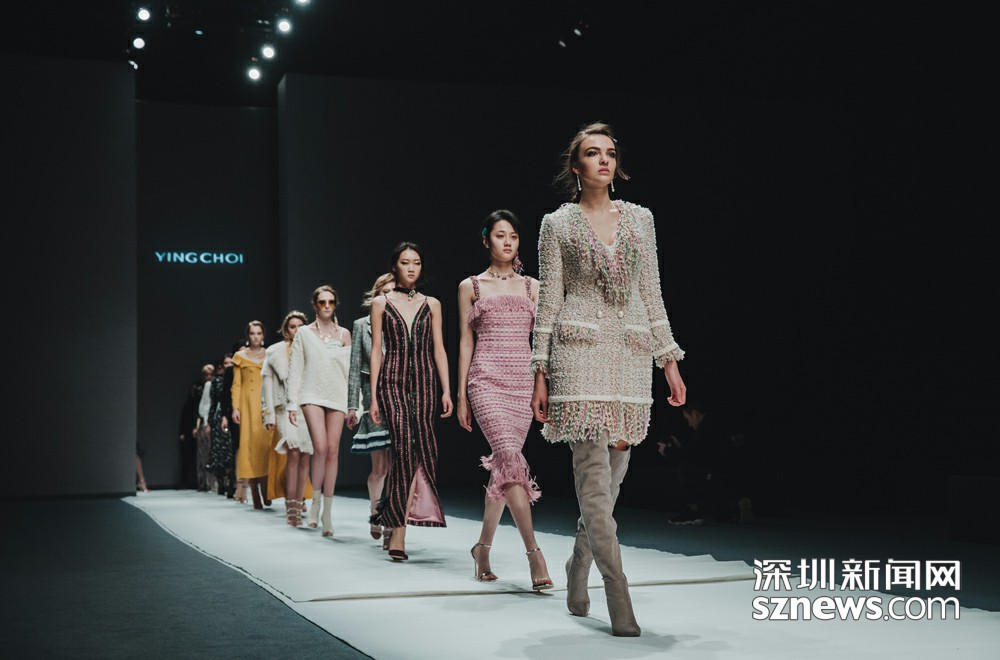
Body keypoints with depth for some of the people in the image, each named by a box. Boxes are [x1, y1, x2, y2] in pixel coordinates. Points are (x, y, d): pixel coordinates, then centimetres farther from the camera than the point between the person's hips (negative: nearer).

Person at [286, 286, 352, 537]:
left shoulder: (343, 334, 10)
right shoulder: (304, 333, 7)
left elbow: (350, 370, 9)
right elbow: (295, 370, 5)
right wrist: (292, 404, -1)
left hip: (337, 396, 2)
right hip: (312, 395, -2)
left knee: (333, 451, -2)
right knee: (320, 448, -18)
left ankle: (327, 512, 5)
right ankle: (316, 501, 1)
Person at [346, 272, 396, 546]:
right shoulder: (362, 325, 8)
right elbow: (355, 368, 7)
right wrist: (352, 405, 2)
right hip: (373, 397, 0)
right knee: (379, 466, 2)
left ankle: (391, 525, -4)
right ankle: (375, 514, 25)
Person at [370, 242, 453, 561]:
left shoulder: (431, 304, 13)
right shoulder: (381, 303, 7)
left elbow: (438, 349, 10)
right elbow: (376, 350, 5)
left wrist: (446, 390, 2)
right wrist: (373, 396, 0)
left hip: (424, 383, 3)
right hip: (392, 383, -3)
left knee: (421, 452, -4)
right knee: (405, 448, -14)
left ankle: (392, 516, 12)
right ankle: (398, 532, -11)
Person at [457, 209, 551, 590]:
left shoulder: (531, 287, 13)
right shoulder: (470, 286, 8)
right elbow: (465, 342, 7)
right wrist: (461, 396, 4)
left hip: (523, 382, 3)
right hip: (487, 382, -3)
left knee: (503, 466, 5)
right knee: (510, 458, -19)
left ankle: (483, 545, 22)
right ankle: (534, 553, -22)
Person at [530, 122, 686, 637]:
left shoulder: (640, 219, 13)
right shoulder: (557, 224, 4)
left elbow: (651, 294, 14)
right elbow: (548, 301, 2)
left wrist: (669, 360, 9)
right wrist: (540, 373, -3)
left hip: (631, 354, 4)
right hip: (580, 352, -4)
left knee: (612, 473, 6)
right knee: (594, 475, -10)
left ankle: (577, 583, 24)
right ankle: (620, 604, -9)